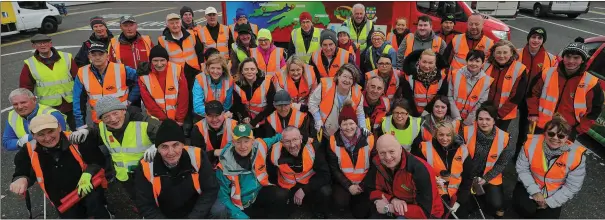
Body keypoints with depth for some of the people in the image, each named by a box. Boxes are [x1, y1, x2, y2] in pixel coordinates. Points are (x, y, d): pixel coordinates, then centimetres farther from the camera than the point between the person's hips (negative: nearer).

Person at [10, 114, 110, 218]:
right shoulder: (28, 152, -11)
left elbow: (98, 161, -10)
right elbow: (22, 174, 2)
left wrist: (87, 174, -28)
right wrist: (21, 180, -23)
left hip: (87, 187, -4)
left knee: (94, 201, -33)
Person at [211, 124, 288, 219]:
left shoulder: (260, 146, -15)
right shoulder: (225, 164, -22)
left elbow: (276, 138, 11)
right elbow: (223, 194, -16)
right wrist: (238, 214, -24)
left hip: (259, 192, 2)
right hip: (239, 203, -2)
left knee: (282, 195, -23)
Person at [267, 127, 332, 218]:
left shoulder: (313, 147, -26)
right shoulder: (275, 152, -21)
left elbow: (324, 174, -21)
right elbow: (271, 175, -1)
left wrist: (304, 190, -24)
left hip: (310, 186, -2)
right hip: (287, 189, 3)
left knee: (325, 192, -28)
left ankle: (320, 215, 6)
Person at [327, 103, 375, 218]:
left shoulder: (369, 139, -11)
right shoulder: (334, 141, -10)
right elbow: (334, 169, -5)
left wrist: (363, 186, -9)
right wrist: (348, 185, -14)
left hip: (364, 182, 0)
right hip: (343, 182, 0)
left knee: (361, 213, -9)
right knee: (341, 202, -26)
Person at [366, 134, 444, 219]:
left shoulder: (420, 170, -29)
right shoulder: (377, 163, -14)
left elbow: (424, 212, -28)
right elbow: (373, 191, -3)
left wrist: (388, 207, -30)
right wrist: (392, 200, -23)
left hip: (427, 214, -5)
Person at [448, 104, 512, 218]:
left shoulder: (503, 137, -11)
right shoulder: (467, 132, -14)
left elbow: (502, 164, 0)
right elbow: (458, 158, -12)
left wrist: (486, 178, -12)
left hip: (490, 178, 1)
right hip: (468, 176, 0)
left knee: (496, 203, -17)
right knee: (462, 206, -13)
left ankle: (499, 212, 16)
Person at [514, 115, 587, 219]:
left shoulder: (576, 155, -22)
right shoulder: (532, 143, -21)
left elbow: (572, 187, -13)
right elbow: (522, 169, -11)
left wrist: (550, 202, -14)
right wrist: (534, 191, -18)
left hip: (554, 196, 1)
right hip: (530, 186, 0)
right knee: (526, 209, -25)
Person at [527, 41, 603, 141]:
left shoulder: (591, 83, -10)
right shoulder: (548, 73, -5)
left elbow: (595, 110, -3)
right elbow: (534, 93, 7)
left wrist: (579, 130, -6)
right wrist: (533, 113, 0)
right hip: (542, 127, 2)